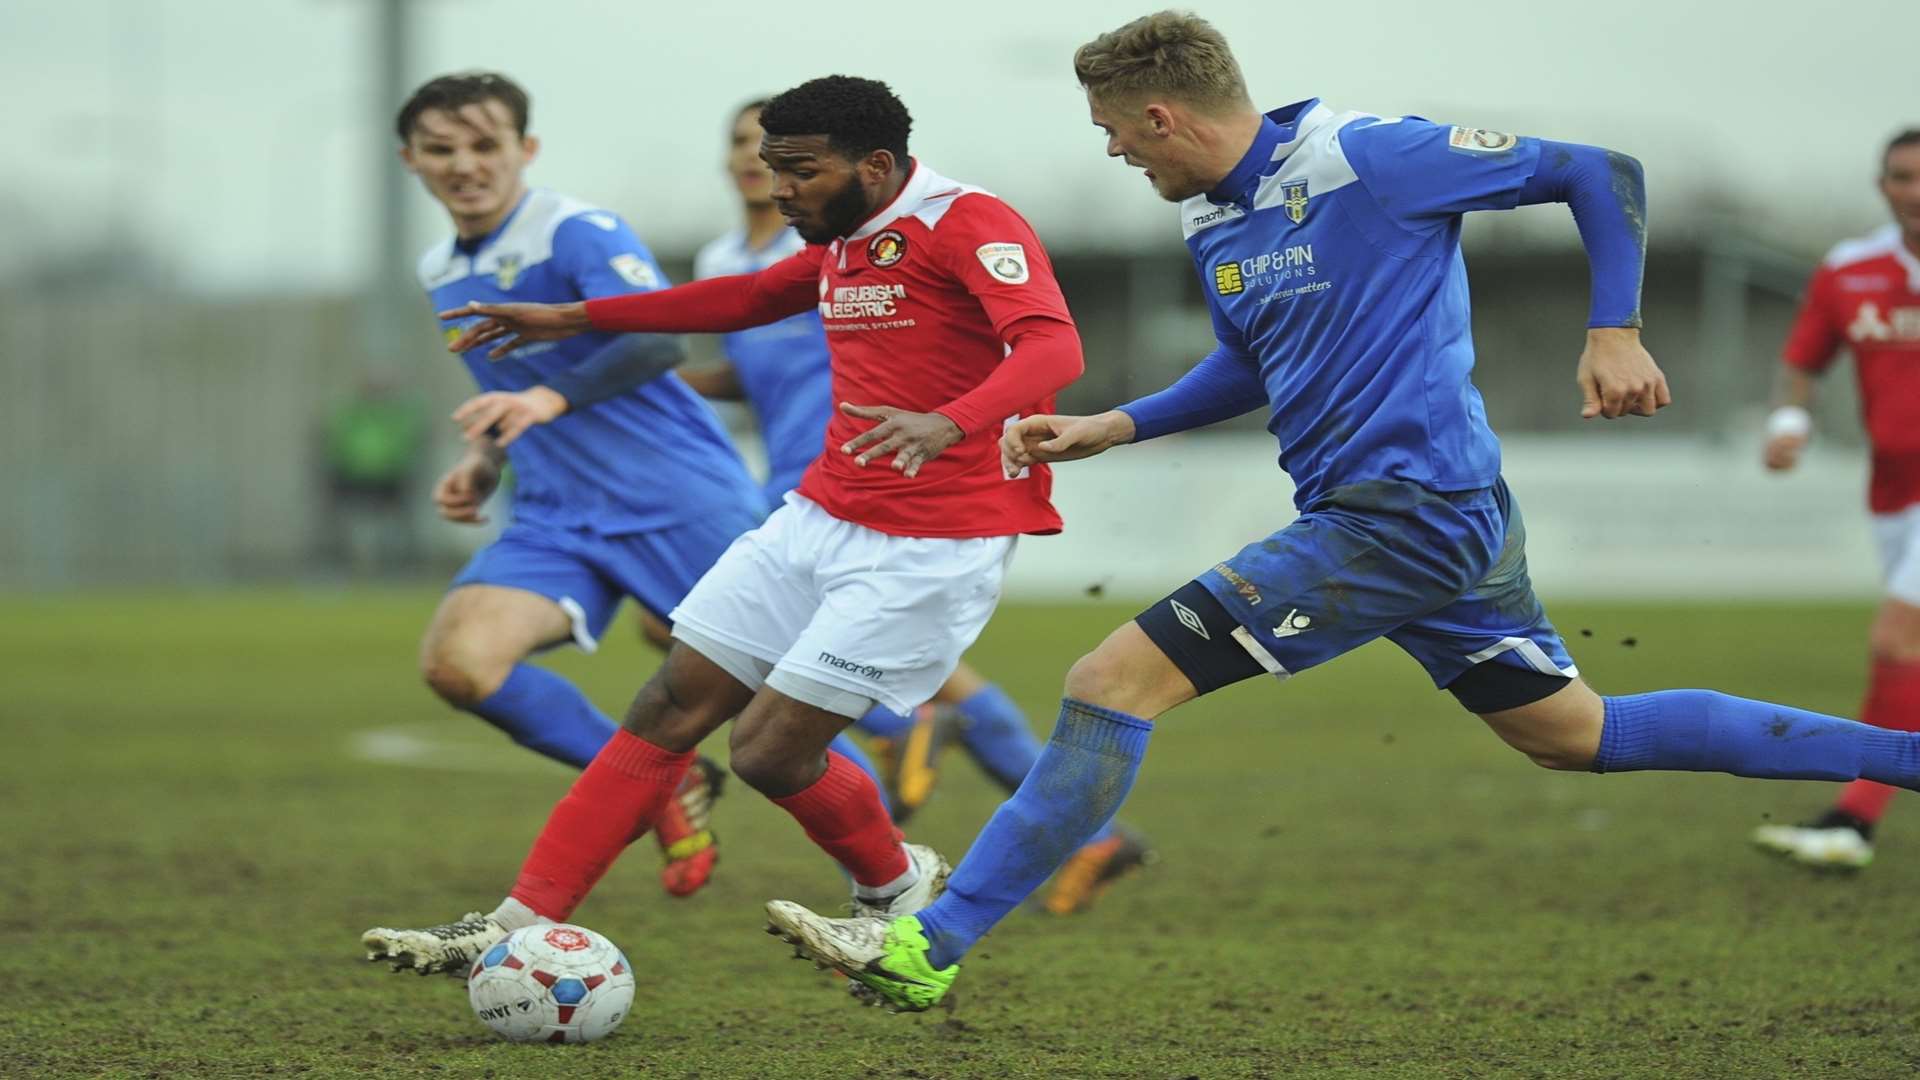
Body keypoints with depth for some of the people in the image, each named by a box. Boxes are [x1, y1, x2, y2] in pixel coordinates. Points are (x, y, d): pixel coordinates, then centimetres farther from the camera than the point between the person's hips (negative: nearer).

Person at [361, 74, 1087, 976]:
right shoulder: (842, 242, 14)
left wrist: (949, 423, -48)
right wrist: (575, 320, 34)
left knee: (769, 750, -10)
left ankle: (898, 887, 19)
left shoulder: (967, 224, -15)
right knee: (670, 708, 3)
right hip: (821, 518, 9)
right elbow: (748, 298, 33)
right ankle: (516, 929, 5)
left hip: (929, 548, -9)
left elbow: (1053, 347, -29)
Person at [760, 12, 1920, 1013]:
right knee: (1575, 732, 18)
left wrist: (1615, 333, -15)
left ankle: (931, 949, -9)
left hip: (1405, 511, -10)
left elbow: (1600, 176, -9)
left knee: (1114, 684, -12)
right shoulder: (1214, 225, 10)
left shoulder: (1365, 159, -15)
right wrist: (1109, 430, 17)